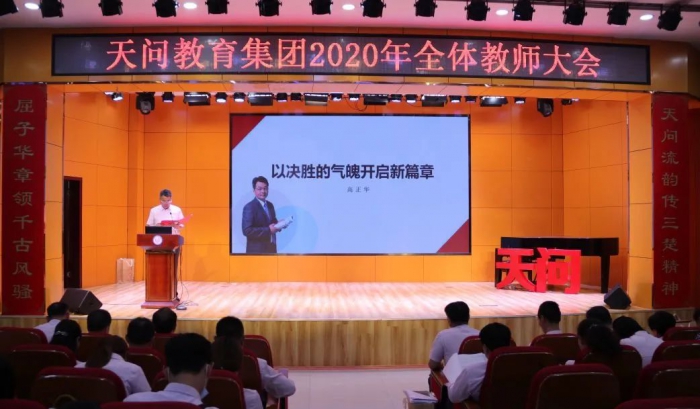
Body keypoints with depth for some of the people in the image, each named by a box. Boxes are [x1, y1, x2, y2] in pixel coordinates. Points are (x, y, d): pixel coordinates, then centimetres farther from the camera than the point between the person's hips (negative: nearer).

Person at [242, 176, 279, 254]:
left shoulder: (270, 205, 12)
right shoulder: (249, 207, -13)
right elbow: (247, 230, -20)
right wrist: (268, 230, -23)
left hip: (271, 248, 8)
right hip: (257, 251, -8)